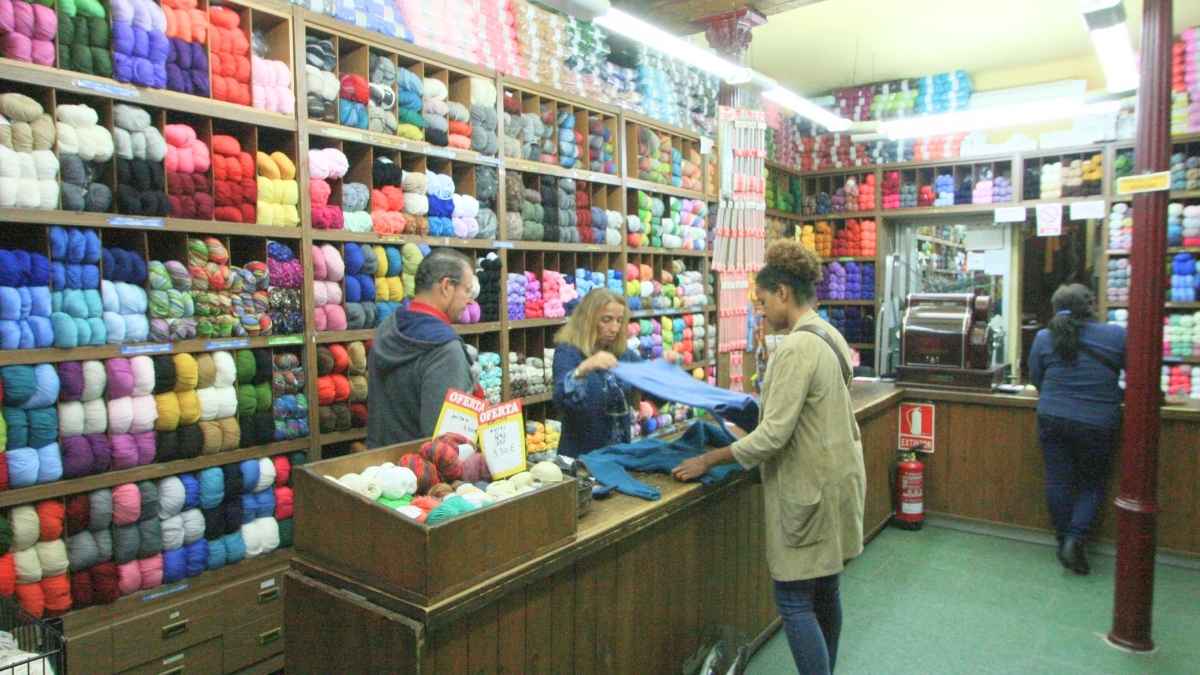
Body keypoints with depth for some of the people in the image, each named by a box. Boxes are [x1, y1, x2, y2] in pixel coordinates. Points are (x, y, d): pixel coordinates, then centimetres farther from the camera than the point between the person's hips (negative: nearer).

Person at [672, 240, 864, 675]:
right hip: (832, 479, 10)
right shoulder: (829, 336, 8)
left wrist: (709, 459, -15)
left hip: (809, 488, -10)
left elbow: (774, 435, -23)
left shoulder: (796, 347, -21)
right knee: (824, 591, 20)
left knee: (794, 602, 1)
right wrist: (761, 409, 16)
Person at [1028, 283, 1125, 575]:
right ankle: (1076, 537, -1)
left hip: (1052, 419, 1)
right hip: (1098, 423, -1)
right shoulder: (1116, 335, -5)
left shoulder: (1044, 338, -1)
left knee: (1058, 480, 10)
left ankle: (1064, 540, 18)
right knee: (1092, 484, 14)